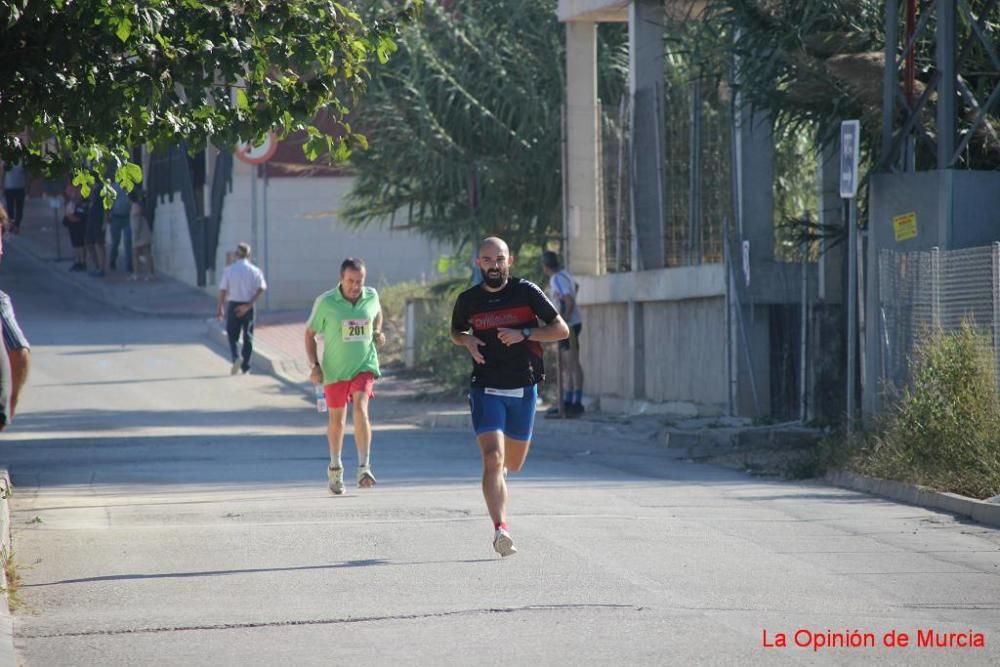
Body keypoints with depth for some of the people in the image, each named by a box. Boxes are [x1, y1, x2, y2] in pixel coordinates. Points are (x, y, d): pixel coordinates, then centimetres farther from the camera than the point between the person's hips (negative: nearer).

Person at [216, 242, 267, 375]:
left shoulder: (229, 270, -4)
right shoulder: (255, 271, -1)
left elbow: (223, 290, -7)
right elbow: (261, 288, -13)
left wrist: (220, 307, 1)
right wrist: (249, 305, -12)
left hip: (233, 305, -1)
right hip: (249, 307, 1)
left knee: (232, 335, 8)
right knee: (248, 337, 11)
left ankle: (236, 357, -19)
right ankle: (245, 367, 12)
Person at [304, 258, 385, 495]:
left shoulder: (372, 296, -2)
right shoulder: (325, 302, -10)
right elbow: (310, 333, 0)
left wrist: (377, 333, 5)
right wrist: (314, 365, -8)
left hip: (364, 365, 0)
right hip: (334, 369, 0)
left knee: (360, 408, -20)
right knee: (336, 418, 12)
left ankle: (364, 467, -23)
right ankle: (335, 467, 34)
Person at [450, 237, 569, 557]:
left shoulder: (526, 292, -4)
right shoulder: (468, 300, 0)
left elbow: (562, 329, -2)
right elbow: (455, 332, 20)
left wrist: (523, 333, -16)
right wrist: (467, 341, -4)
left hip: (523, 388, 1)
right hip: (486, 389, -1)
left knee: (513, 464, 15)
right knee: (493, 460, -18)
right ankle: (500, 530, -22)